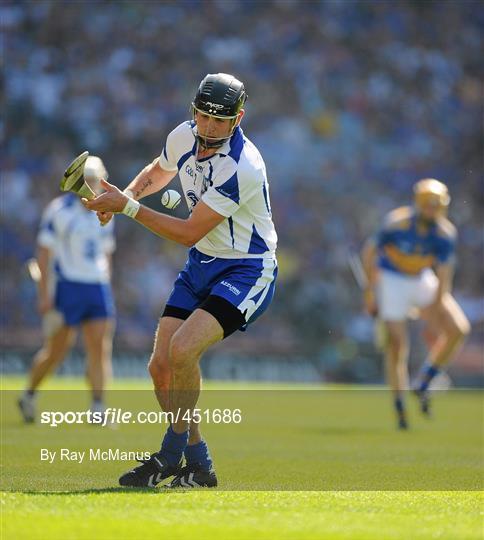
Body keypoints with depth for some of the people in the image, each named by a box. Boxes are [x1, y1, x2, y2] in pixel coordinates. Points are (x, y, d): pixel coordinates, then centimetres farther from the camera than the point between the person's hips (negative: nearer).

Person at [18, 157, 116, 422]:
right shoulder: (58, 211, -6)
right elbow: (43, 253, -7)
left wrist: (106, 291, 18)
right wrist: (44, 294, -12)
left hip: (97, 288, 5)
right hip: (66, 287, -5)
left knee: (100, 348, -7)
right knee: (57, 350, 2)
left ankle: (98, 407, -7)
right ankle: (29, 395, 23)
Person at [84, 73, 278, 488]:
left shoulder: (241, 167, -27)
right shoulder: (184, 137, -4)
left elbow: (189, 233, -24)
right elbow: (158, 172, 21)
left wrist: (127, 207, -22)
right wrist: (123, 195, 1)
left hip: (246, 271, -8)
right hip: (200, 266, 8)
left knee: (182, 349, -27)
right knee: (161, 366, -2)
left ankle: (172, 455, -10)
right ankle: (198, 465, 13)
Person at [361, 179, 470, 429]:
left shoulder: (445, 234, -16)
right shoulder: (397, 223, -24)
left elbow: (443, 278, -14)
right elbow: (368, 253, -10)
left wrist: (435, 313, -18)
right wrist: (372, 288, -8)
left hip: (422, 281, 4)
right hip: (391, 280, -4)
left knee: (458, 329, -9)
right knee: (397, 345, -11)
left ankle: (423, 383, 7)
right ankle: (400, 408, 4)